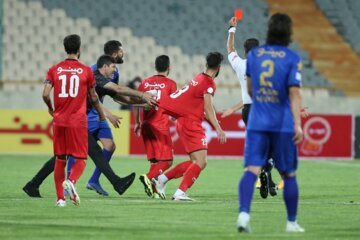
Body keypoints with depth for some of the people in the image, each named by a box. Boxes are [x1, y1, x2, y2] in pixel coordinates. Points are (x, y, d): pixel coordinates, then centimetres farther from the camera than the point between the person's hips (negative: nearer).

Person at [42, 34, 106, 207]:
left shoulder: (54, 69, 2)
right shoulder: (86, 71, -1)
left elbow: (45, 94, -5)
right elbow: (93, 97, 7)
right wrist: (101, 114, 24)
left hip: (59, 120, 2)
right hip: (78, 121, -2)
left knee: (60, 159, 12)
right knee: (80, 159, 3)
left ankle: (60, 198, 9)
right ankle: (71, 181, -26)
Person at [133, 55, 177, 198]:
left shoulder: (145, 83, 10)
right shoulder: (170, 84, -2)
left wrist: (137, 123, 19)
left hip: (146, 125, 5)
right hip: (161, 126, -5)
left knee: (154, 160, 15)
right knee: (166, 161, -3)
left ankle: (154, 188, 8)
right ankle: (148, 177, -26)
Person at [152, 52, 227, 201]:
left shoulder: (199, 78, 16)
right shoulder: (209, 84, -11)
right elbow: (208, 108, -19)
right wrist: (218, 129, -24)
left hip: (184, 121, 9)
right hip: (190, 123, -9)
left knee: (195, 162, 13)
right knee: (201, 162, -12)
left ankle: (161, 179, 16)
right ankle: (180, 193, -18)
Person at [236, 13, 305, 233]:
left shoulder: (254, 54, 7)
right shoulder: (292, 59, -6)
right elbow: (294, 93, -14)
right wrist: (298, 124, -18)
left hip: (257, 123, 2)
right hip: (283, 124, -2)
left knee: (252, 170, -6)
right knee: (289, 174, 11)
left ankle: (244, 213, -27)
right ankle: (292, 222, 19)